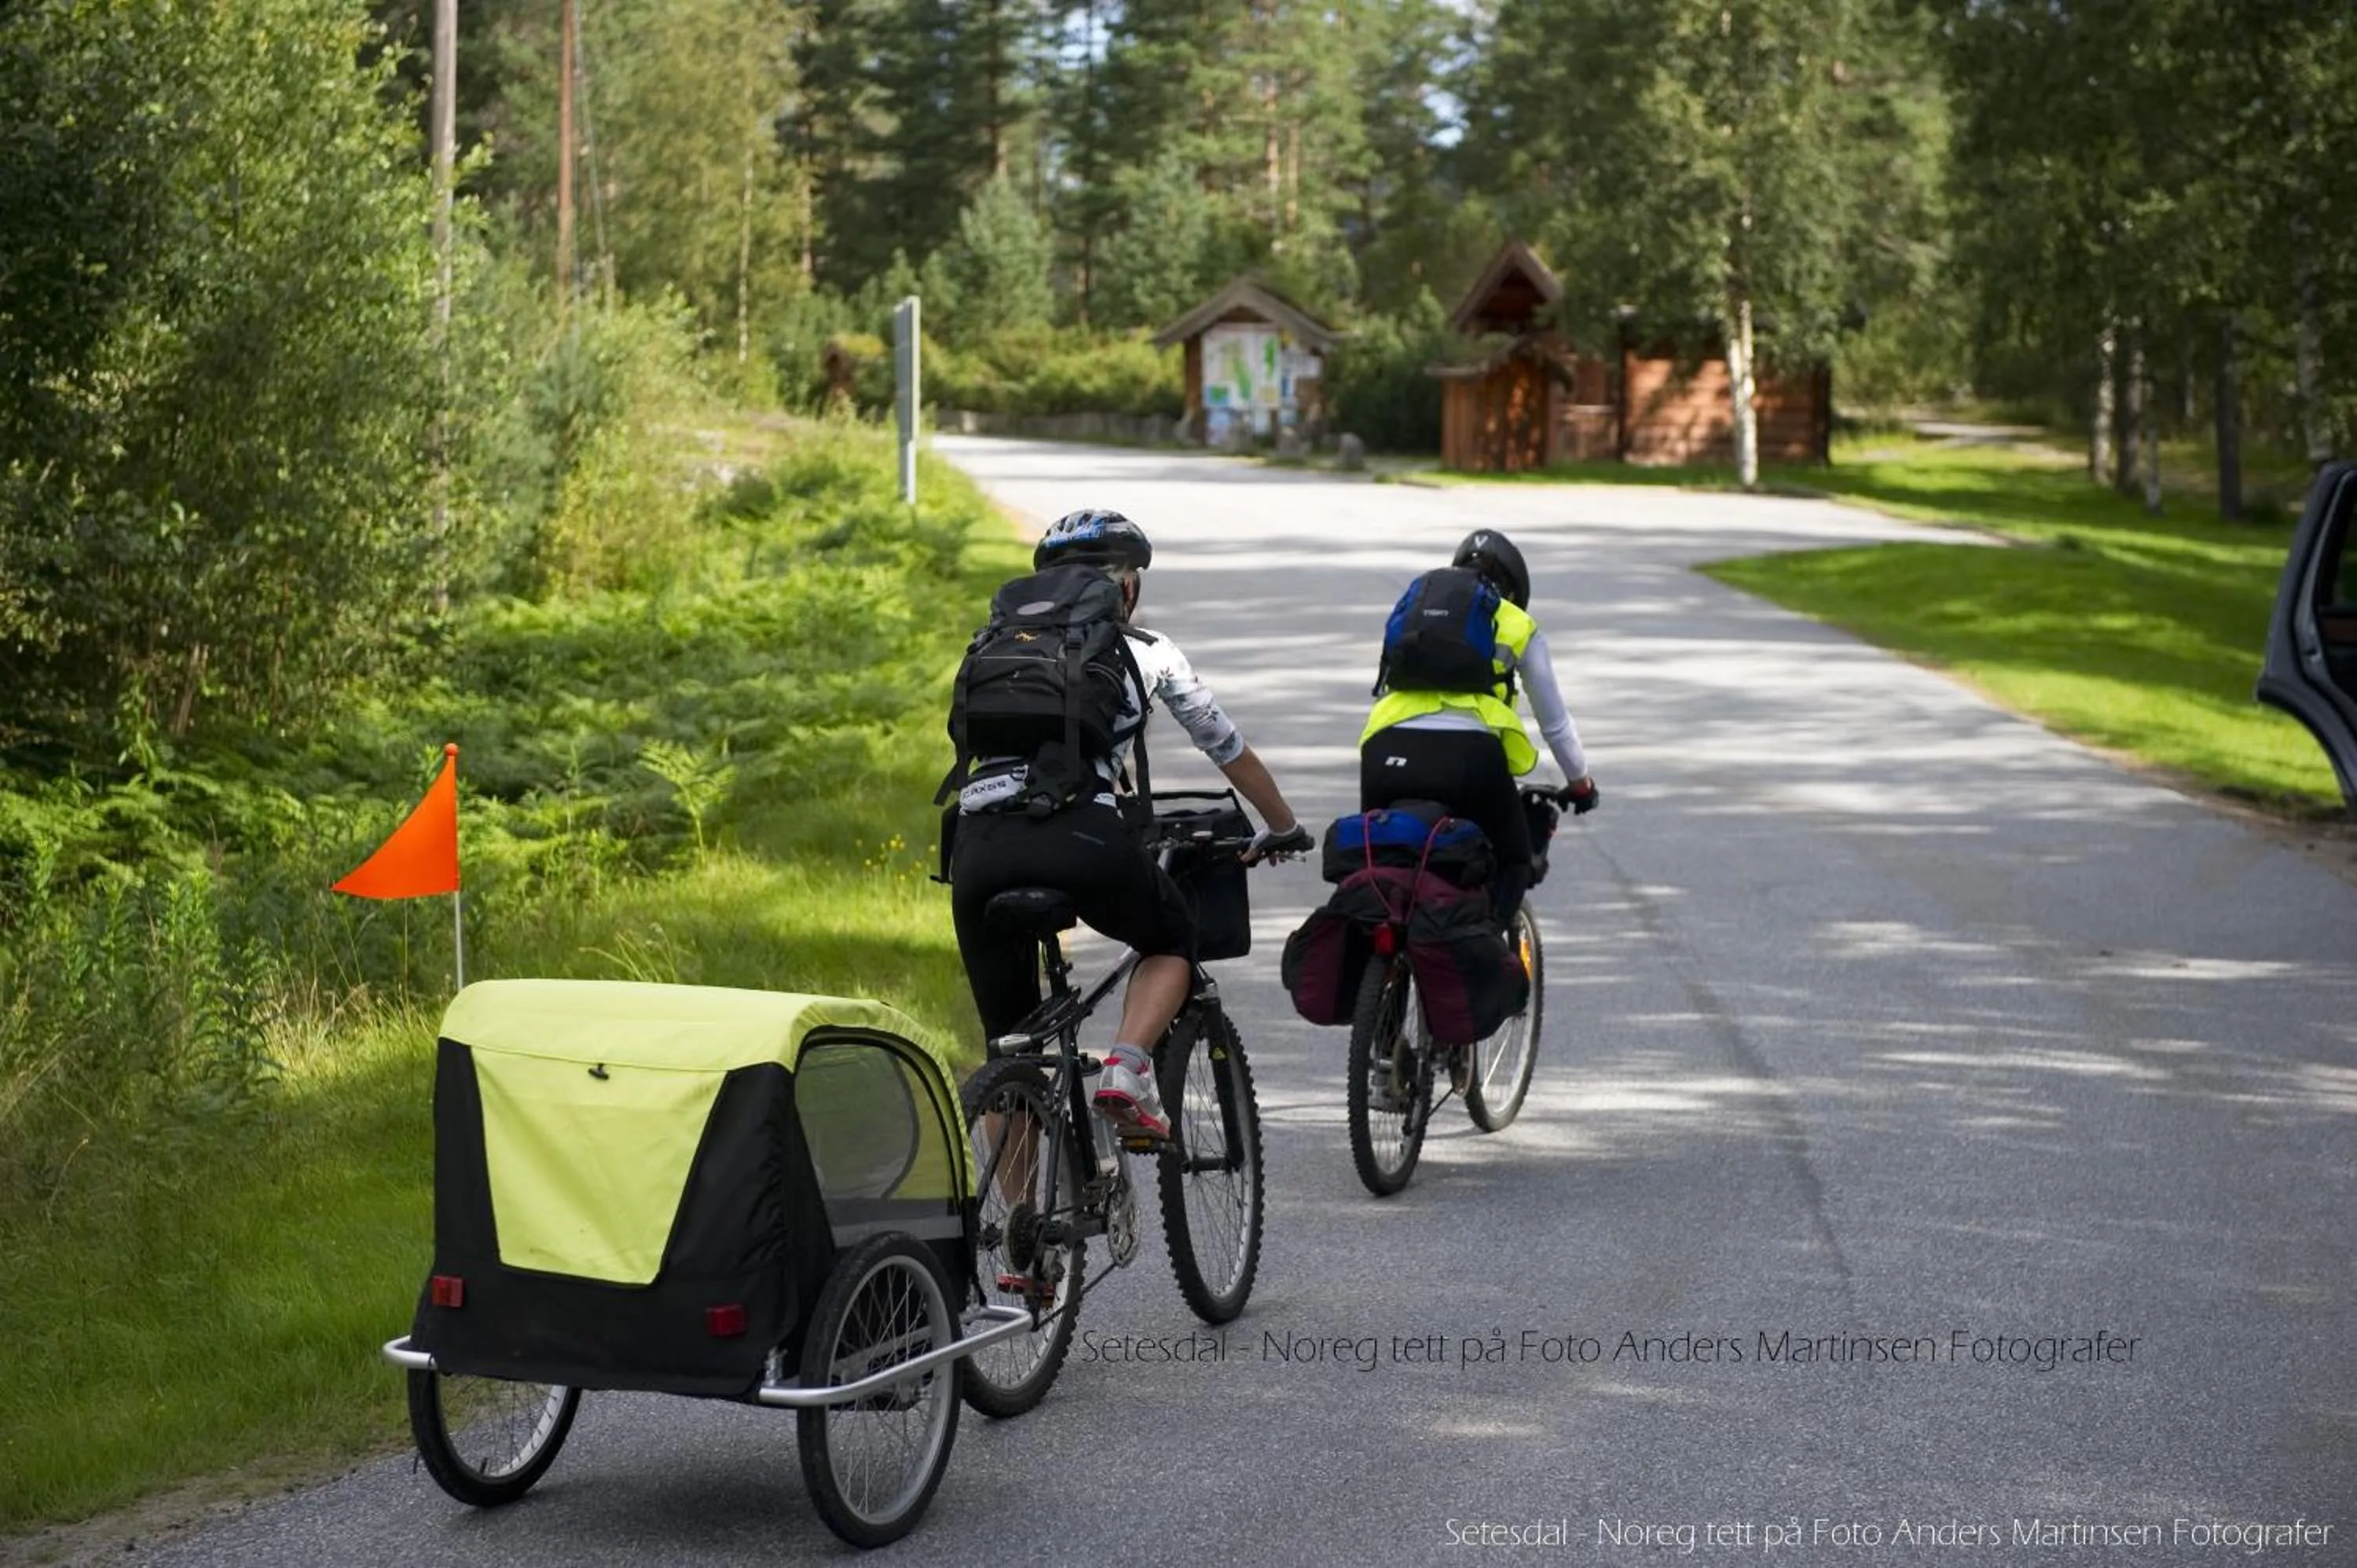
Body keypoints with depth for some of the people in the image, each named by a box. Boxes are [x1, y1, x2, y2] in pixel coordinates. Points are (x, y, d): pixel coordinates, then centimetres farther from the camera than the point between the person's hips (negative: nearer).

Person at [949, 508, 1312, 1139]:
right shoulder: (1146, 650, 20)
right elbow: (1230, 751, 29)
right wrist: (1284, 829, 45)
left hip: (979, 844, 3)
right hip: (1079, 836, -3)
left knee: (1006, 1041, 17)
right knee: (1173, 941, 26)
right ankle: (1127, 1066, 2)